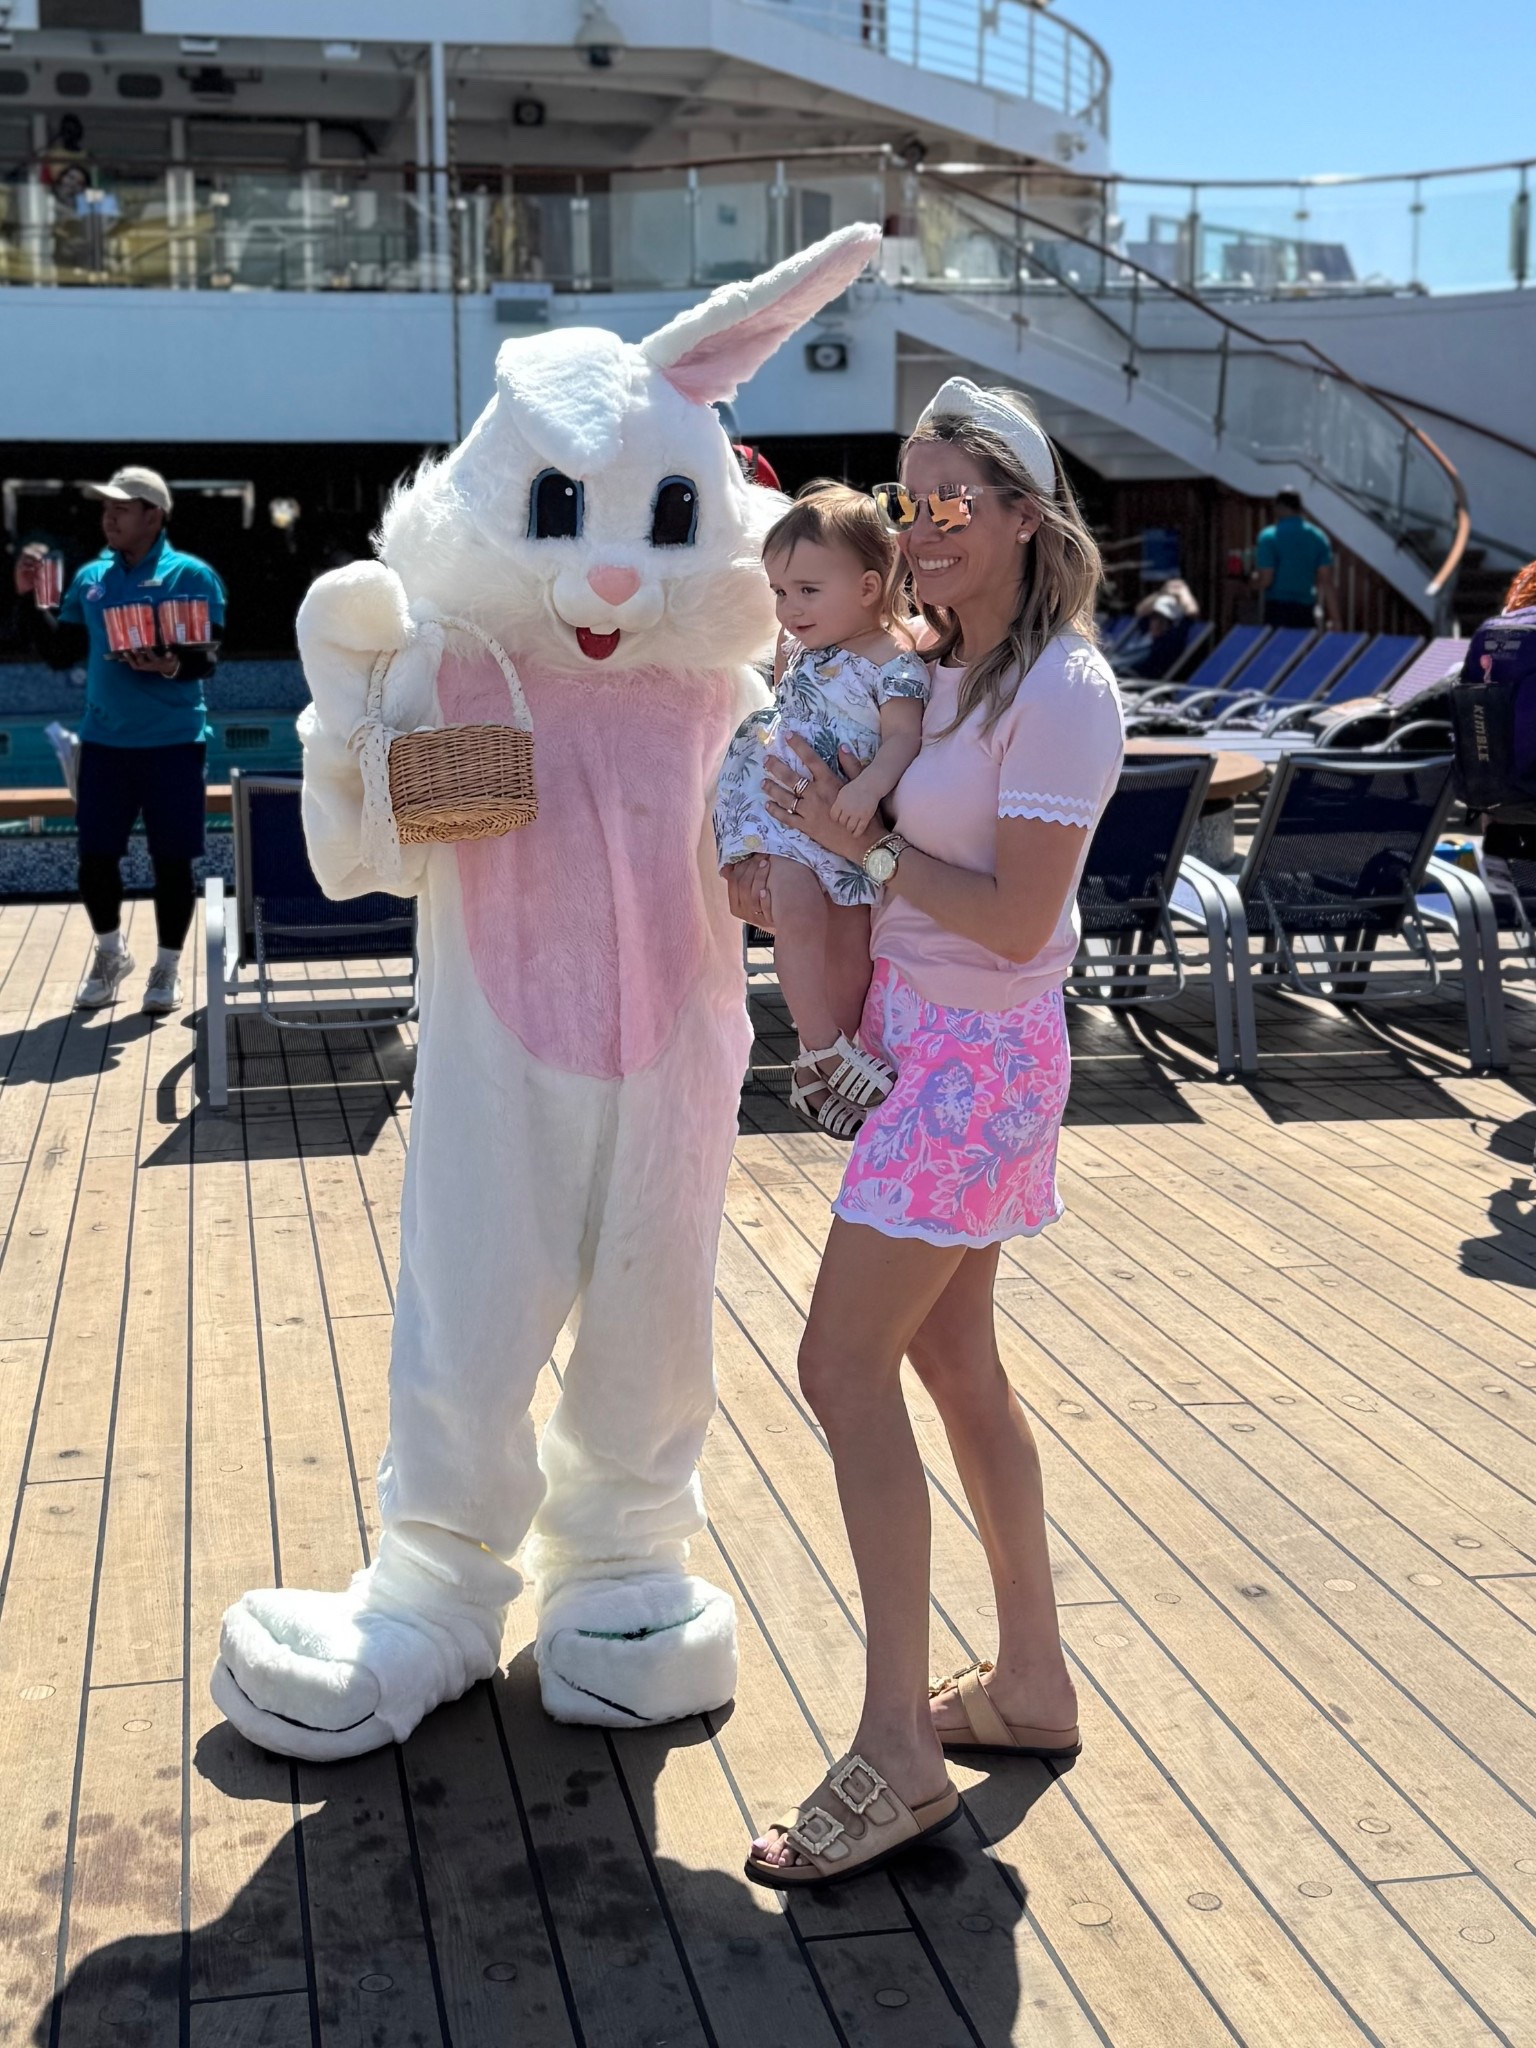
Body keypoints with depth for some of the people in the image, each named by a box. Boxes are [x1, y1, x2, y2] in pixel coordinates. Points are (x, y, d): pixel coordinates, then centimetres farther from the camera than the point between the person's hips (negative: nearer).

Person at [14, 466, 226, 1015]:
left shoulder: (191, 575, -4)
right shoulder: (91, 578, 10)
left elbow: (208, 657, -12)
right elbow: (60, 653, 12)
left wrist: (169, 664, -32)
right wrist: (32, 598, 0)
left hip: (172, 742, -4)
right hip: (103, 740, 4)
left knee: (171, 859, 2)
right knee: (94, 856, 6)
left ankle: (167, 967, 17)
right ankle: (111, 953, 29)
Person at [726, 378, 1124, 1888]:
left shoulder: (1061, 693, -17)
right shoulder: (945, 672, 10)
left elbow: (1015, 921, -22)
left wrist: (857, 843, -17)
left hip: (977, 1058, -9)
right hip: (918, 1042, 9)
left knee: (844, 1367, -9)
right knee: (951, 1360, 14)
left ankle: (896, 1757, 0)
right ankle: (1031, 1684, 28)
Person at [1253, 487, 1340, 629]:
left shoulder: (1269, 536, -7)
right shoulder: (1319, 537, 5)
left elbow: (1265, 581, -11)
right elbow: (1327, 582, 2)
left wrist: (1255, 576, 12)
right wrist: (1334, 619, 4)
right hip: (1307, 611, 4)